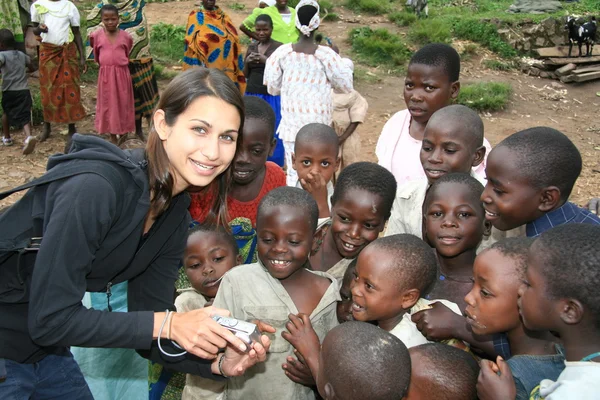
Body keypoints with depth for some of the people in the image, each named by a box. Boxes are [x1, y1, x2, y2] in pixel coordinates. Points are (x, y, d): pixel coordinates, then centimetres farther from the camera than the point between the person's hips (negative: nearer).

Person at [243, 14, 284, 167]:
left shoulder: (279, 47, -3)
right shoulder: (251, 46, 11)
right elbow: (246, 74, 14)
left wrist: (266, 60, -21)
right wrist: (247, 62, -6)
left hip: (271, 96, -4)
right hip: (252, 95, 4)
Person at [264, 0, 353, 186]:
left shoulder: (282, 52, -5)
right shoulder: (326, 54, -11)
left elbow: (272, 87, 3)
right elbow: (346, 85, -1)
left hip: (291, 123, 2)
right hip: (318, 123, -2)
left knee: (293, 172, 11)